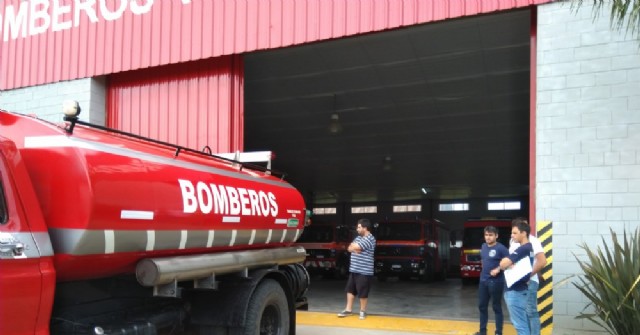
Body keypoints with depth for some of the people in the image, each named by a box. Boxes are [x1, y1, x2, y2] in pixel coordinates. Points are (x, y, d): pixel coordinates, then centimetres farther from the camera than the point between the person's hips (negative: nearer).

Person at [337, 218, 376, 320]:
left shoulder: (370, 239, -15)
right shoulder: (358, 237, 14)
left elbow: (355, 247, -21)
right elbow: (349, 248, 9)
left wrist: (353, 246, 2)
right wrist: (354, 249, -11)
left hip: (364, 271, -9)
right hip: (354, 269, 9)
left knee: (362, 293, 2)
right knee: (350, 289, 12)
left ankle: (363, 311, 17)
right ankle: (348, 309, 21)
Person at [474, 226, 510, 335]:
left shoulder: (501, 248, -14)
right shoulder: (483, 246, 9)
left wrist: (498, 269, -23)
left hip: (495, 282, -7)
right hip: (483, 280, 7)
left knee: (496, 307, 3)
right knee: (482, 306, 14)